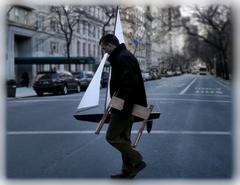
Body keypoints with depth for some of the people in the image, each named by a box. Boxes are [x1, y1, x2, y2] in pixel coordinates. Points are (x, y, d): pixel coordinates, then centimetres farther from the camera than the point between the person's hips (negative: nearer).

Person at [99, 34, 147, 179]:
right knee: (124, 138, 15)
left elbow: (131, 83, -26)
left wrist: (125, 106, -25)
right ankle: (128, 171, 22)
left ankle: (137, 161, 1)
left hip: (124, 106, -11)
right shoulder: (121, 56, 16)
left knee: (112, 137, -4)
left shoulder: (123, 58, -17)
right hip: (128, 105, 11)